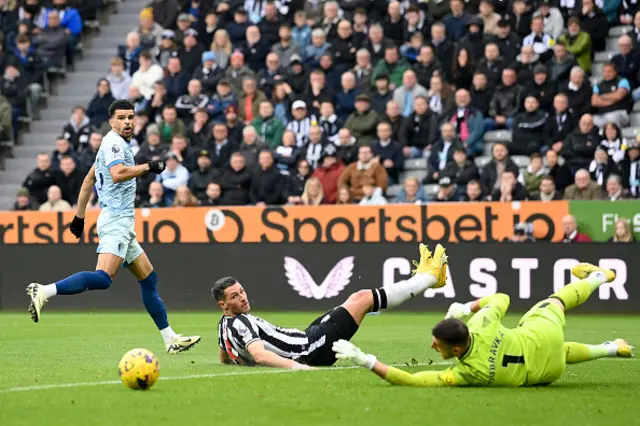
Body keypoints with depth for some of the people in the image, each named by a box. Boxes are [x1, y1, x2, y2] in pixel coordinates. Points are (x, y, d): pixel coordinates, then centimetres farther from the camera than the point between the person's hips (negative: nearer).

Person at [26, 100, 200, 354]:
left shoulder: (116, 144, 23)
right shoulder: (114, 142, -7)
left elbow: (89, 179, 28)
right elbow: (118, 174, -26)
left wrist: (79, 215, 30)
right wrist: (147, 167, -14)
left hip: (122, 223, 11)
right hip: (116, 219, -11)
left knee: (149, 278, 13)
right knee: (103, 278, -27)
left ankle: (170, 339, 16)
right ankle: (44, 292, -35)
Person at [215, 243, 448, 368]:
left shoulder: (225, 325, 8)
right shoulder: (241, 323, -22)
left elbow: (225, 358, 25)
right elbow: (259, 355, -36)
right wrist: (294, 365, -43)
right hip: (309, 353, -11)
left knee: (358, 299, 18)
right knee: (362, 298, -2)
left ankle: (423, 279, 29)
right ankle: (429, 277, 14)